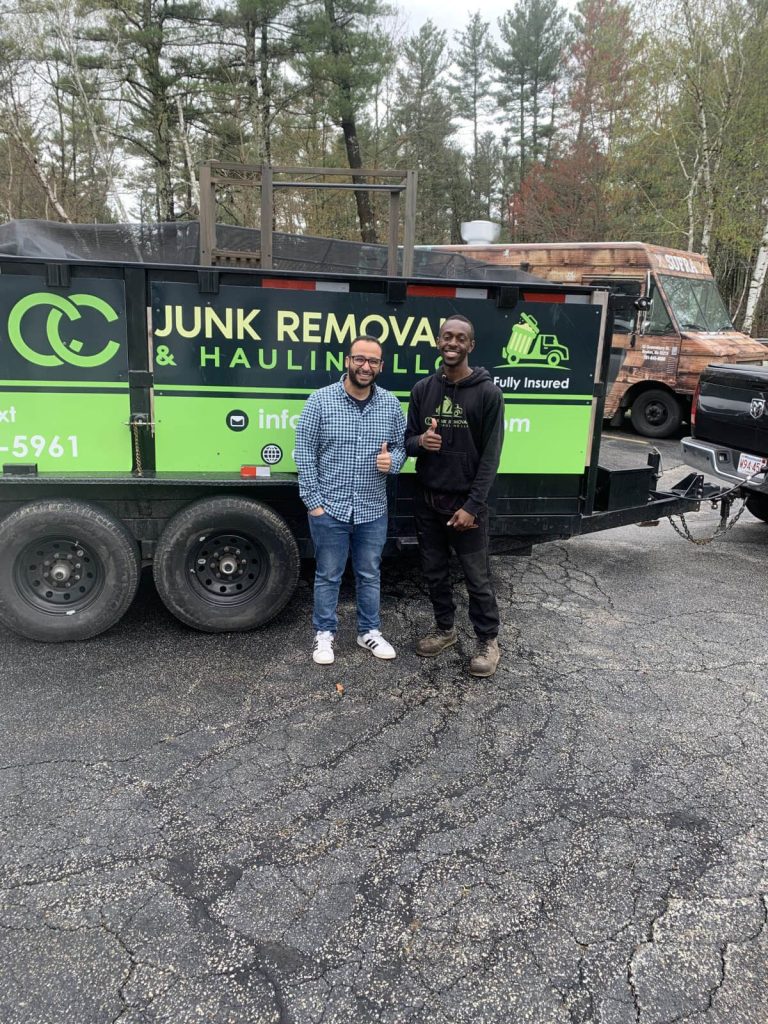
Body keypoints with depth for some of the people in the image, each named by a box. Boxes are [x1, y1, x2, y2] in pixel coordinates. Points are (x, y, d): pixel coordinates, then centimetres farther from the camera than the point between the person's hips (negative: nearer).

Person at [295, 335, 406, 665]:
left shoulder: (391, 404, 2)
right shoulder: (320, 400, -7)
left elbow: (401, 446, 11)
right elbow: (305, 452, -7)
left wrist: (392, 460, -13)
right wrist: (313, 501, -10)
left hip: (373, 511, 3)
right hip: (330, 508, -3)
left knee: (370, 574, 15)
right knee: (328, 575, 10)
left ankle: (369, 631, 32)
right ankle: (324, 633, 27)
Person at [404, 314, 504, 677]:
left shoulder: (487, 393, -8)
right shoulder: (423, 389, 5)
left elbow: (490, 456, -10)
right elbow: (408, 440, 11)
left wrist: (472, 506, -16)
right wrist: (420, 441, -15)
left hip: (465, 502, -4)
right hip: (427, 499, 4)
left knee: (477, 577, 3)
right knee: (434, 571, 14)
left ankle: (488, 640, 20)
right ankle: (444, 628, 33)